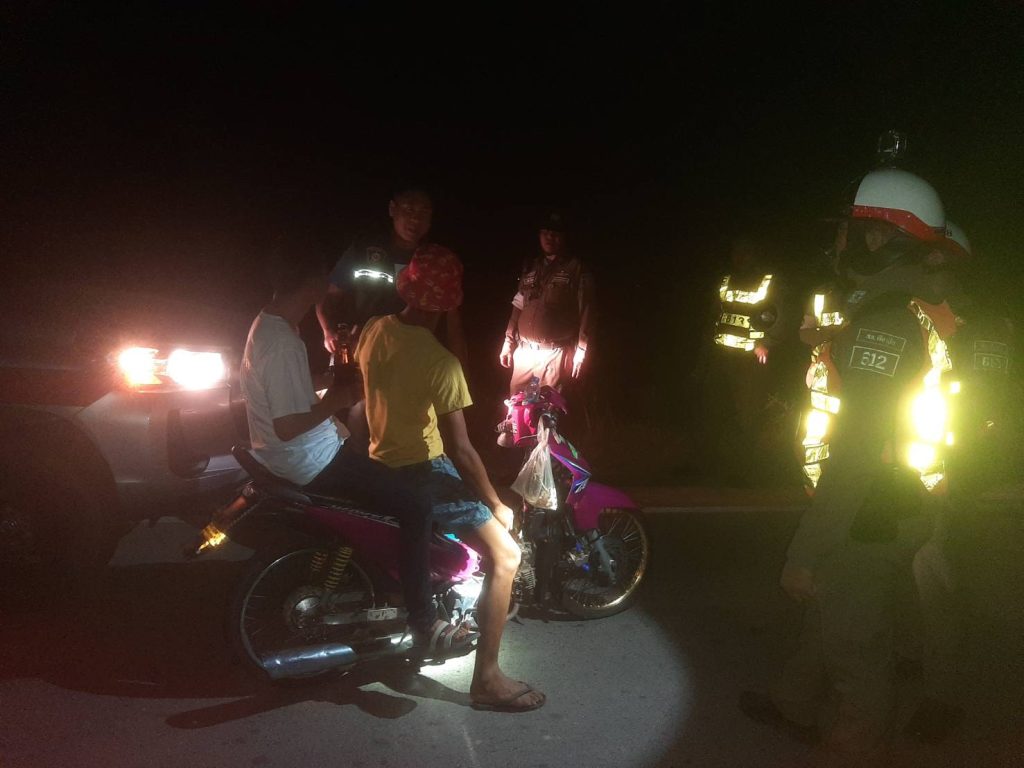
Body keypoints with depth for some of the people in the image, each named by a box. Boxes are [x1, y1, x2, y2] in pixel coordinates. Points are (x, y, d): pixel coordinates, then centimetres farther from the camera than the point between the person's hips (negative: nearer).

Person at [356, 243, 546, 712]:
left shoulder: (374, 331, -2)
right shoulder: (440, 362, -25)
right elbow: (460, 449, -25)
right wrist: (497, 506, -13)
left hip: (380, 462, 9)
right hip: (421, 472, -9)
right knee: (505, 555, -8)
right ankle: (486, 680, -2)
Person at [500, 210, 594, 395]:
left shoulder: (576, 269, -2)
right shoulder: (530, 267, 13)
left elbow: (585, 313, -6)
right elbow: (518, 307, 16)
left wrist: (581, 352, -11)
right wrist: (508, 342, 11)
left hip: (554, 353, -5)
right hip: (524, 350, 5)